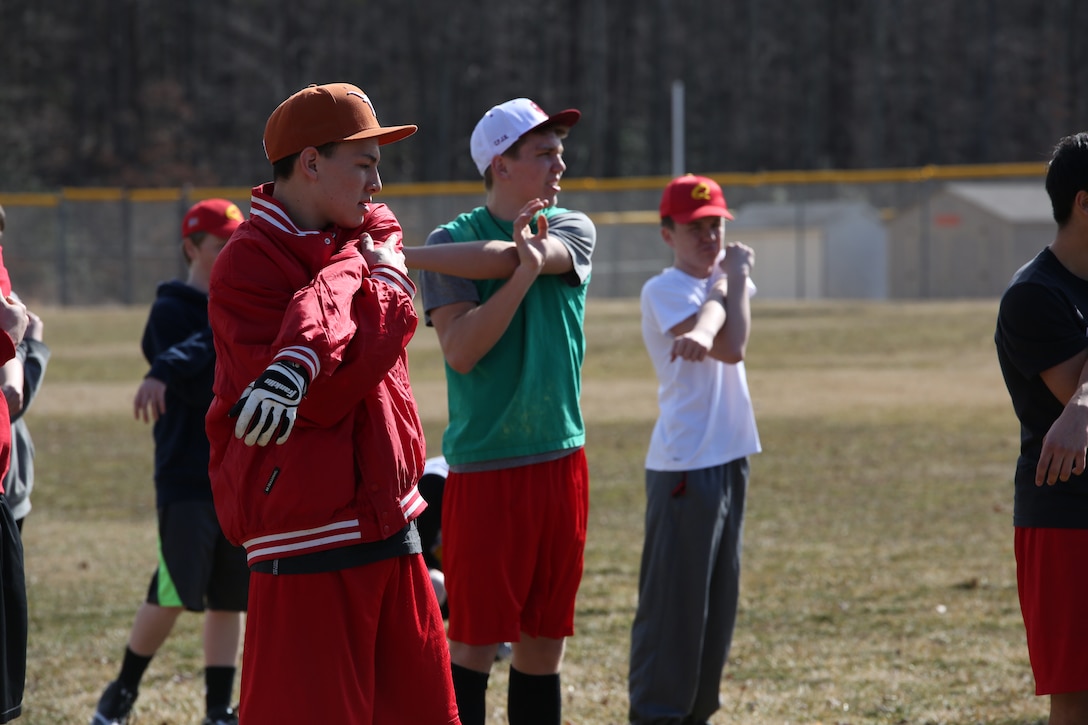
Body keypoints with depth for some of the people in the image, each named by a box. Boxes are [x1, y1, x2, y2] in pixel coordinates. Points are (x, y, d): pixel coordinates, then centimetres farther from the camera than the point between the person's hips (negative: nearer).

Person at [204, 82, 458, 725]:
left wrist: (301, 365, -30)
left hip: (390, 524, 7)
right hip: (308, 542, -7)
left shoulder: (374, 233, 12)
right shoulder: (248, 267, -9)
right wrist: (381, 278, -16)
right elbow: (326, 398, -20)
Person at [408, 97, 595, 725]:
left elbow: (500, 258, -14)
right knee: (474, 646, -4)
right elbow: (460, 351, -13)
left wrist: (394, 253, -18)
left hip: (561, 461, 3)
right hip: (483, 467, -3)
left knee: (543, 644, 8)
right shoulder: (454, 241, 0)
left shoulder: (572, 231, 7)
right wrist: (524, 273, -21)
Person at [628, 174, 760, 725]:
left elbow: (719, 313, -14)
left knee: (717, 599, 12)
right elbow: (733, 347, -19)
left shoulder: (720, 277, 12)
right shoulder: (664, 290, -9)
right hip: (683, 467, -8)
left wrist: (702, 332, -36)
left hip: (730, 460, 8)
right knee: (674, 599, -5)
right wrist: (734, 280, -8)